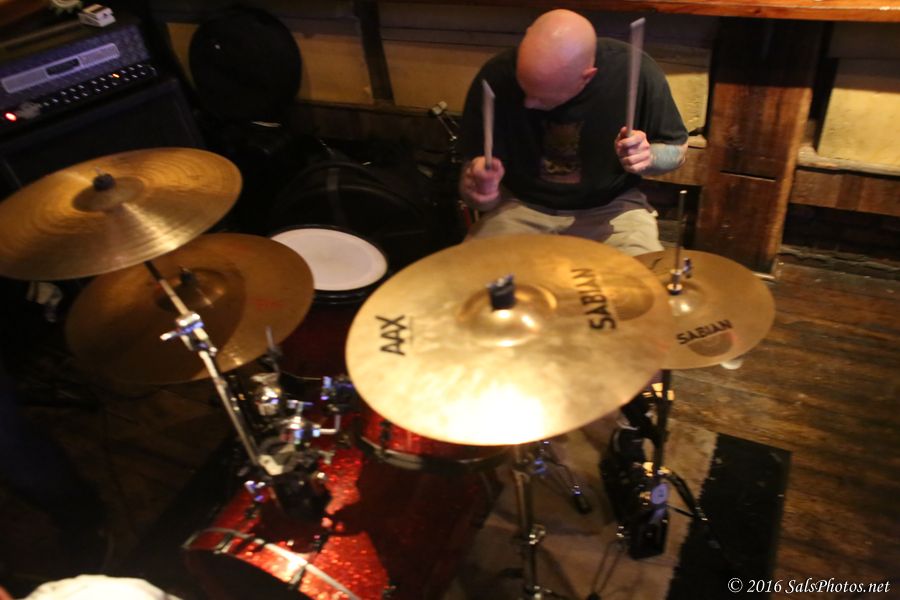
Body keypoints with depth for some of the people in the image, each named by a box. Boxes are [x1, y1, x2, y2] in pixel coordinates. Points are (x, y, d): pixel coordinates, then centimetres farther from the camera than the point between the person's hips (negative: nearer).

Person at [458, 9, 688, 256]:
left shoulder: (637, 72, -21)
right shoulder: (497, 77, -20)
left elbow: (676, 149, -3)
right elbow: (474, 163, -10)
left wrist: (648, 157, -26)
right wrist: (478, 183, -35)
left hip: (611, 206, 0)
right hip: (522, 205, 1)